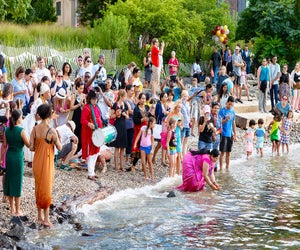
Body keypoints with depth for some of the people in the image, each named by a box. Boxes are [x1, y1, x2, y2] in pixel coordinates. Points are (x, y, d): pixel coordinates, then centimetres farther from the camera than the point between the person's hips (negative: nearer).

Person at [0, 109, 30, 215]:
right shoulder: (21, 131, -16)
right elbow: (28, 145, -10)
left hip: (9, 156, 5)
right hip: (18, 156, -5)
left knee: (9, 181, 14)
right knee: (17, 182, 3)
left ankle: (12, 208, 23)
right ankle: (17, 210, 8)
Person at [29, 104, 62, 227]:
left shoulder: (35, 129, -4)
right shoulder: (52, 131, -17)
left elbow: (31, 147, -4)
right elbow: (59, 148, -10)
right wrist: (57, 138, 7)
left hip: (36, 162, 5)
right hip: (47, 162, -5)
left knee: (38, 188, 16)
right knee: (46, 189, 3)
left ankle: (40, 216, 25)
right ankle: (46, 219, 7)